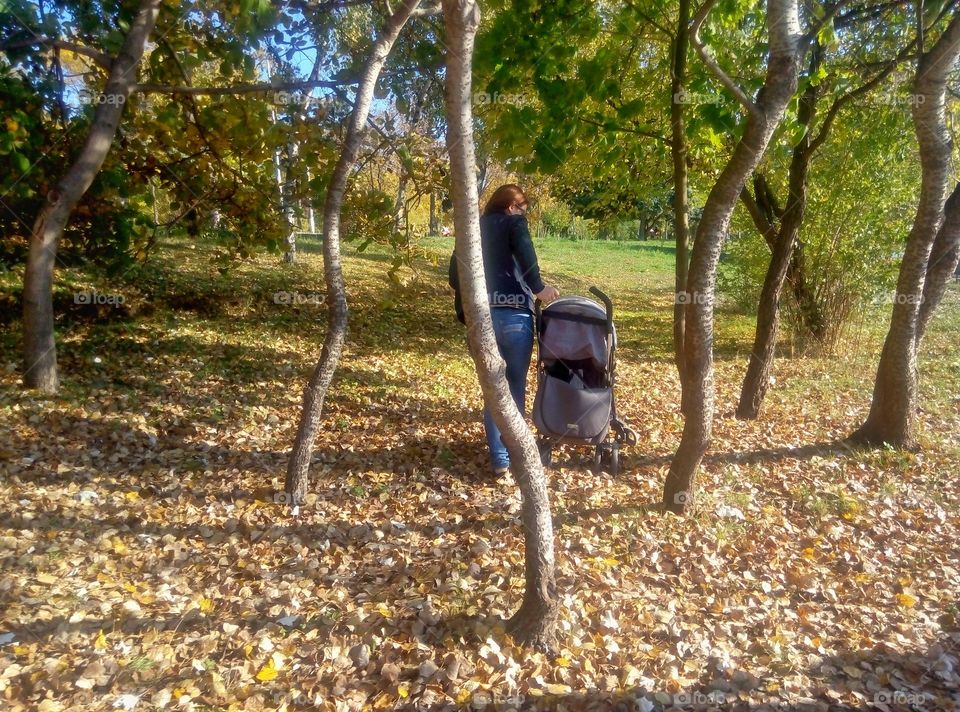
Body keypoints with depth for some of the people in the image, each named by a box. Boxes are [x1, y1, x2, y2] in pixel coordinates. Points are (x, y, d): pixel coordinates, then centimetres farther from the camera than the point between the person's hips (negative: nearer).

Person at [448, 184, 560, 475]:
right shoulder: (514, 223, 5)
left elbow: (455, 274, 13)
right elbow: (525, 255, -16)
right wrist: (538, 287, -9)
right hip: (514, 315, -4)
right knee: (516, 385, 12)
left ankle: (500, 458, 14)